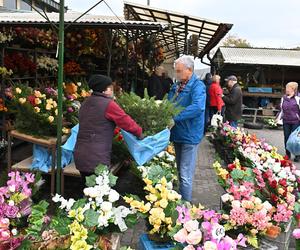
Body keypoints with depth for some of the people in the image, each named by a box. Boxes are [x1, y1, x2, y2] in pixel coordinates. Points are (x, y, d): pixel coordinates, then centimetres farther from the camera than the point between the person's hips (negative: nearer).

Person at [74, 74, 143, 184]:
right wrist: (139, 132, 10)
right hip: (97, 159, -8)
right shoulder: (108, 104, -10)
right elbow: (126, 121, -7)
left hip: (80, 155, 8)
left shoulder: (86, 103, 14)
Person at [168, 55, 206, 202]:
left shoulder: (197, 86, -15)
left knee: (185, 175, -3)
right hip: (177, 134, 8)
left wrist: (174, 117, -32)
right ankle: (180, 199, 34)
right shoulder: (176, 86, 10)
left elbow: (198, 107, -31)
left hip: (189, 135, -8)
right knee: (180, 172, 20)